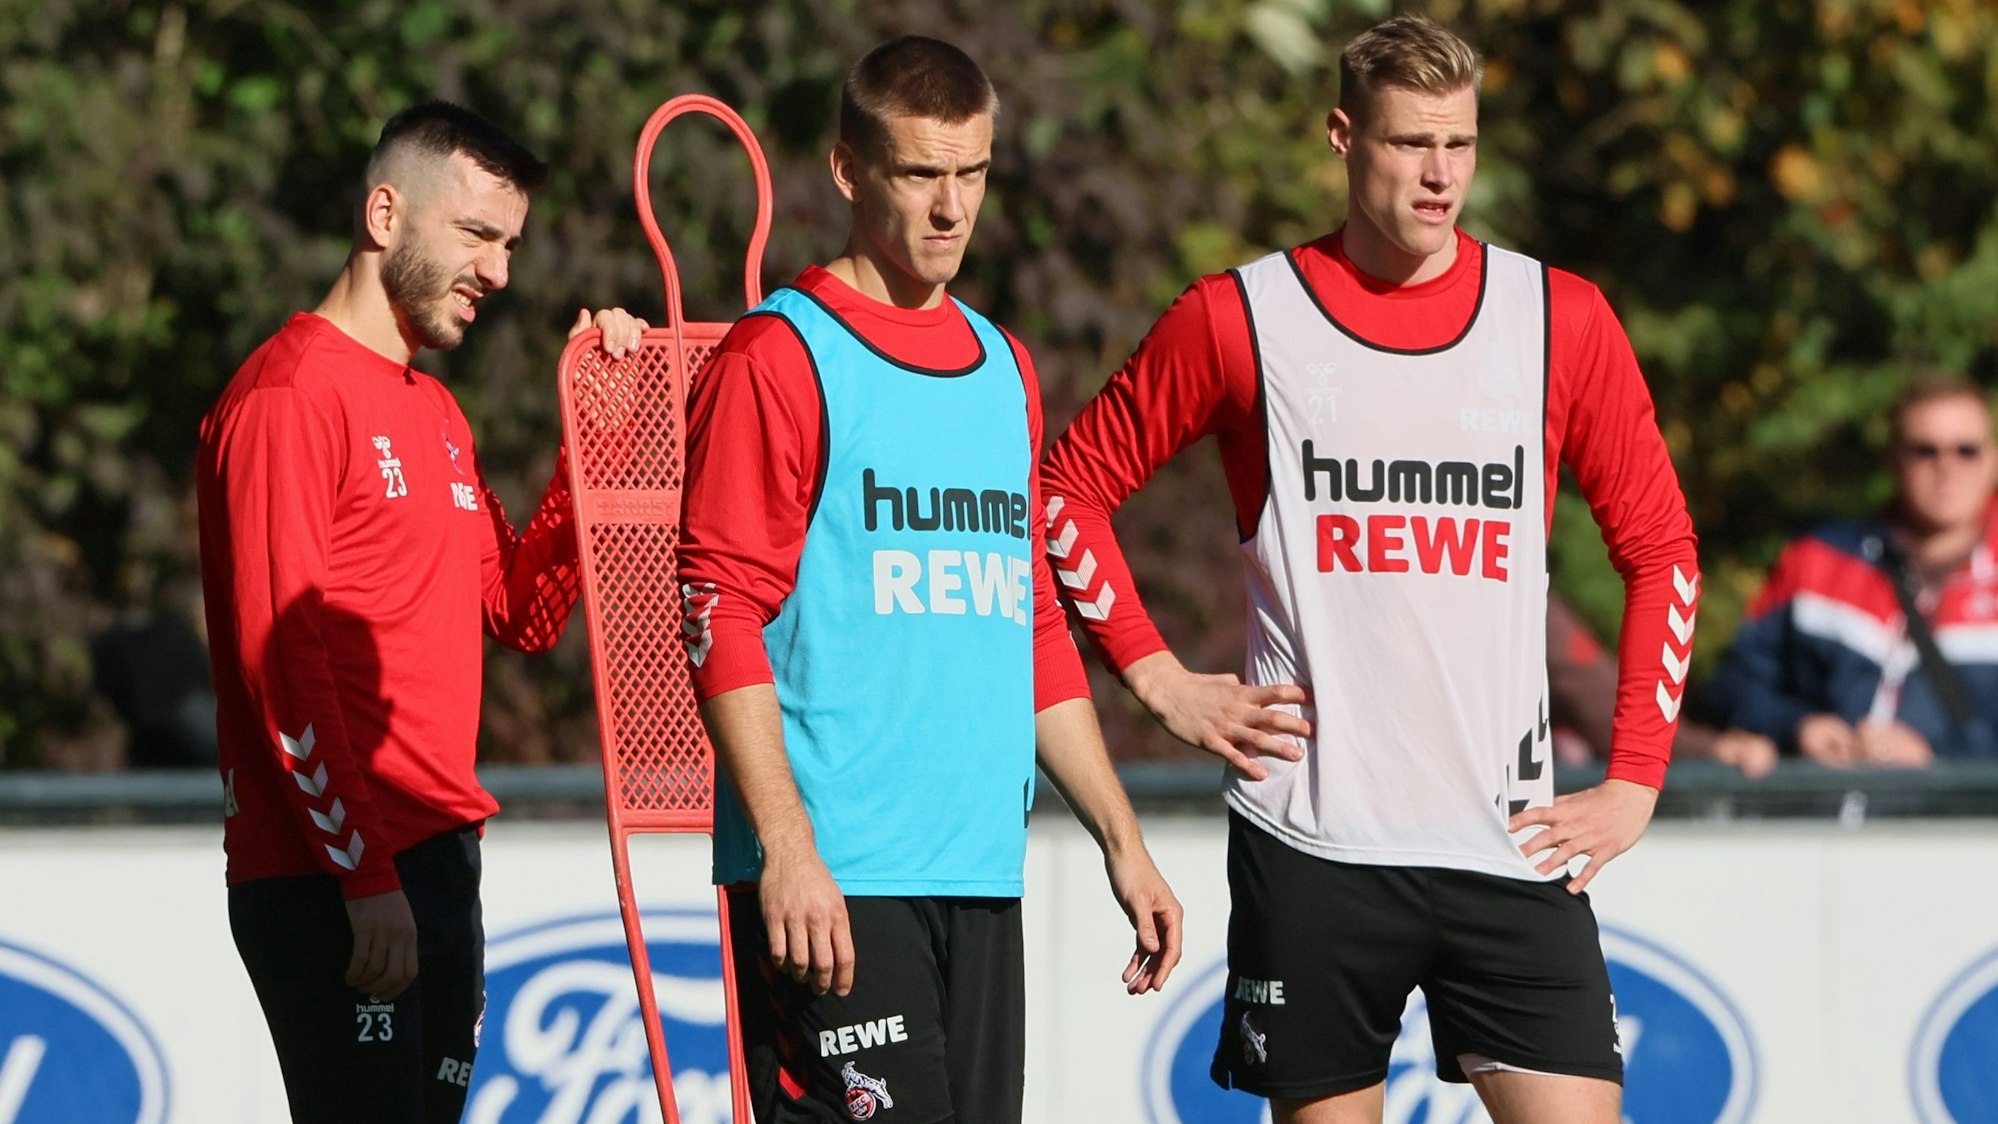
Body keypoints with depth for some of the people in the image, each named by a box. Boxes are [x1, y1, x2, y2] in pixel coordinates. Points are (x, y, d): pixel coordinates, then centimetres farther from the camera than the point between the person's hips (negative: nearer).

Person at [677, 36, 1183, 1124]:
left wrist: (1122, 842, 21)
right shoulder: (778, 359, -4)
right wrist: (786, 850, -18)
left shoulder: (1005, 370, 18)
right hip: (831, 878, -7)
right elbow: (722, 619, -11)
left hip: (983, 873, 7)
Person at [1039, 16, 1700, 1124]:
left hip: (1508, 845, 1)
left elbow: (1659, 548, 12)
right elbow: (1070, 487, 12)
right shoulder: (1238, 318, 2)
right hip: (1308, 846, -1)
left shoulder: (1562, 318, 6)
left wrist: (1633, 782, 5)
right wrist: (1161, 682, 3)